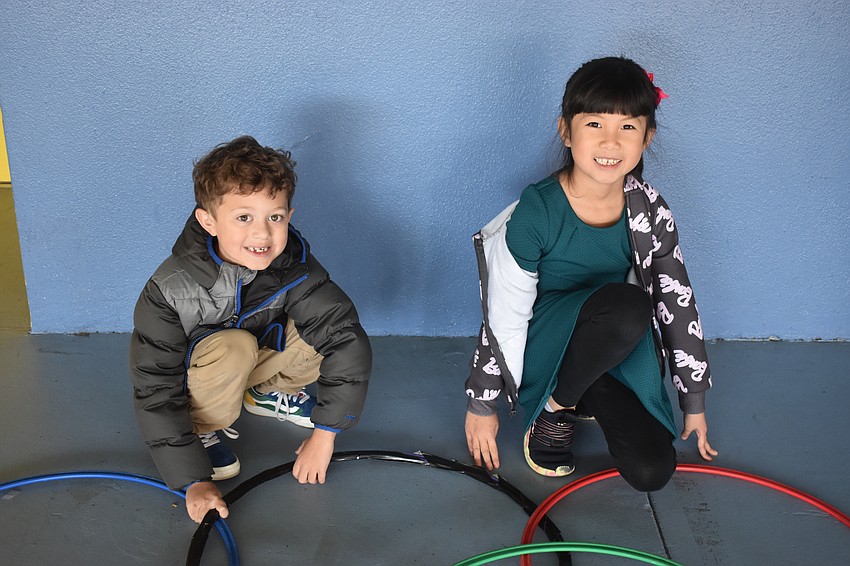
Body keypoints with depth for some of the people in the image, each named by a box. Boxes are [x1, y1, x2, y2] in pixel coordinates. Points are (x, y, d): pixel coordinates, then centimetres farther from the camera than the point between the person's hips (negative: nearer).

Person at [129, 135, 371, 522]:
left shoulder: (294, 268, -25)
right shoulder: (170, 290, -33)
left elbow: (348, 343, -27)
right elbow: (155, 395, -29)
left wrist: (324, 434, -30)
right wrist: (193, 482, -31)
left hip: (254, 359, 4)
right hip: (191, 376, -4)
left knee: (330, 328, -21)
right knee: (233, 347, -38)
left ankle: (264, 393, 8)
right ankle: (200, 430, -8)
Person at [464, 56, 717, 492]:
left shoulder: (649, 211, -8)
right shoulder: (537, 211, -21)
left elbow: (677, 302, 1)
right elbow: (504, 316, -14)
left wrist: (694, 399, 7)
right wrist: (481, 403, -8)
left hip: (617, 354, 4)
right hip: (543, 349, -4)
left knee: (651, 473, -14)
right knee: (627, 305, -35)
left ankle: (589, 395, 14)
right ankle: (556, 407, -10)